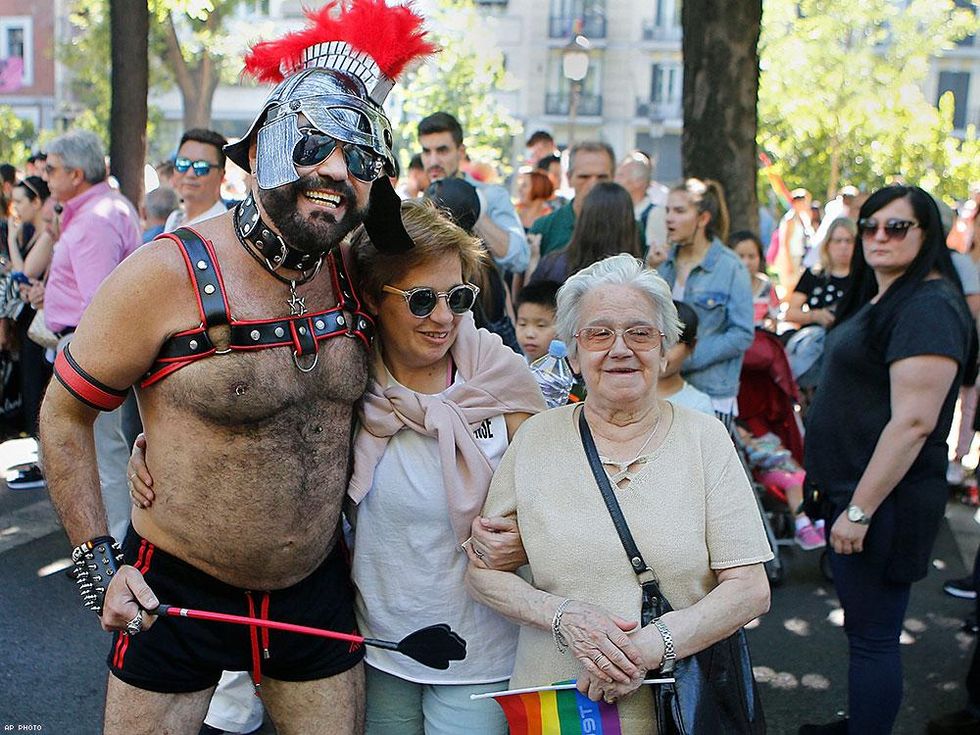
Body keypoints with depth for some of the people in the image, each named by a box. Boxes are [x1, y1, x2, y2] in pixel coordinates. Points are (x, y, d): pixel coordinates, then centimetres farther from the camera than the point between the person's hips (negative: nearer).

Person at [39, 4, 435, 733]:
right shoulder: (169, 274, -18)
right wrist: (98, 563, -9)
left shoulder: (355, 277, -4)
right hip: (175, 592, -4)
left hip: (317, 590, 4)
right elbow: (65, 412, -8)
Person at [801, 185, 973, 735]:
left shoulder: (929, 307, -19)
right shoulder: (879, 299, 13)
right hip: (852, 489, 10)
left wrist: (860, 509, -24)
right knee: (862, 625, 21)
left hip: (885, 500, -10)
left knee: (873, 636, 0)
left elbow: (913, 421, -25)